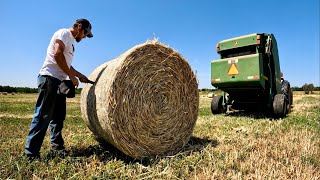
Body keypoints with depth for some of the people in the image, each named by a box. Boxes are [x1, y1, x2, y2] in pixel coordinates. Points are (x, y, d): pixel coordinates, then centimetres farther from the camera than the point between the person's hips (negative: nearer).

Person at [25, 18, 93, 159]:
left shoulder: (71, 41, 24)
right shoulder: (63, 33, -3)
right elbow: (57, 54, -18)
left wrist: (80, 76, 19)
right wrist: (72, 76, -15)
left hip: (59, 81, 10)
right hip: (49, 78, -10)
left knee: (59, 115, 11)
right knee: (43, 115, -11)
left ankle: (57, 146, 20)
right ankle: (31, 153, -5)